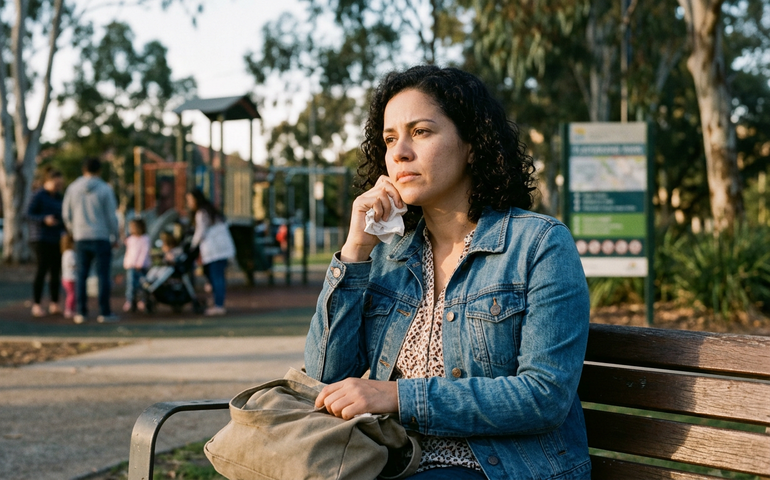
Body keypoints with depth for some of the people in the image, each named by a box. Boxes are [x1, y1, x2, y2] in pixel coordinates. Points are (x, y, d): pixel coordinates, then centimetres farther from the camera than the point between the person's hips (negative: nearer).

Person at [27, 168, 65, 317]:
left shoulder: (58, 197, 15)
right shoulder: (38, 196, -6)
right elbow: (29, 214, -12)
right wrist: (45, 219, -26)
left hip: (56, 238, 7)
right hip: (41, 238, -7)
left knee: (56, 270, 3)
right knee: (42, 269, -11)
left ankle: (54, 304, 9)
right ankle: (36, 305, -8)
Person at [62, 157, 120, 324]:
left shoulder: (73, 188, 2)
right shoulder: (105, 189, -8)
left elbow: (67, 214, 8)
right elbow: (111, 216, -7)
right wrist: (115, 236, 6)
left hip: (81, 238, 3)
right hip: (101, 237, -3)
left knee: (81, 276, 8)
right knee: (103, 275, 0)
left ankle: (81, 312, 7)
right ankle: (104, 312, 0)